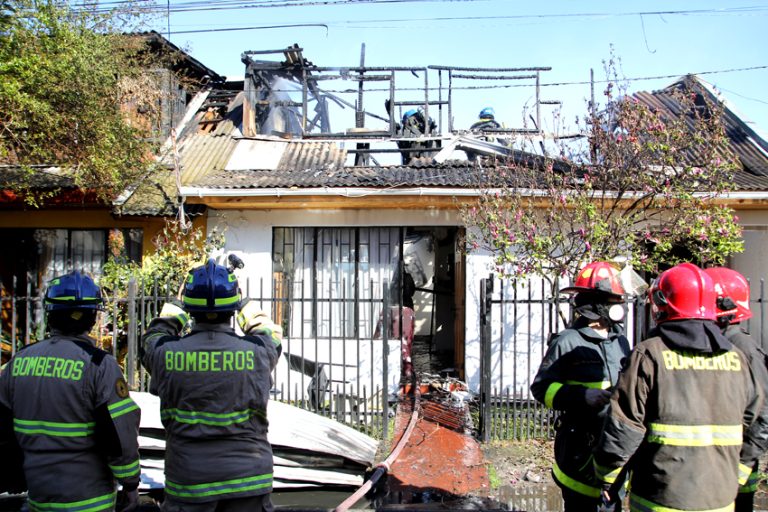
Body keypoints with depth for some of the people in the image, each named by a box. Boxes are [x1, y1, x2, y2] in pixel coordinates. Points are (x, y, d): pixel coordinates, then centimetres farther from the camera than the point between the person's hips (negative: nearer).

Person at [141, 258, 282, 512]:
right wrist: (251, 311, 27)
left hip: (188, 481, 1)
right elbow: (270, 336, 13)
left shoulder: (166, 353, -12)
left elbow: (154, 336, 13)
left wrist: (175, 311, 27)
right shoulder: (257, 352, -13)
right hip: (248, 477, 0)